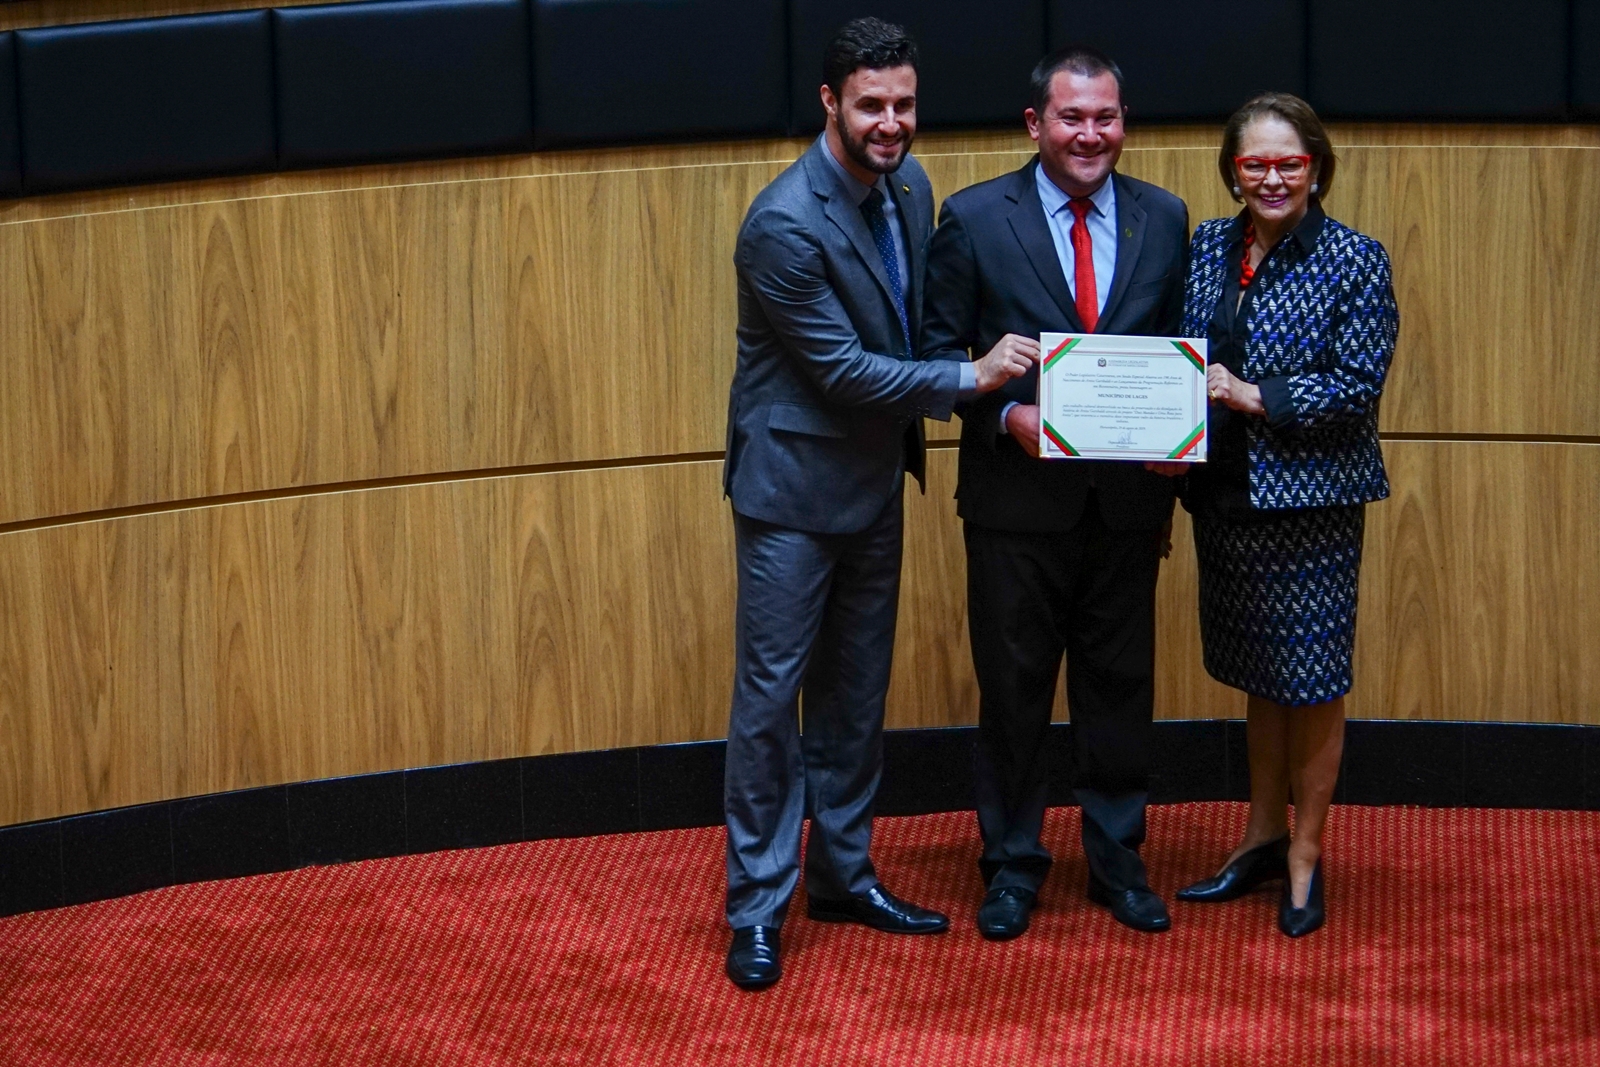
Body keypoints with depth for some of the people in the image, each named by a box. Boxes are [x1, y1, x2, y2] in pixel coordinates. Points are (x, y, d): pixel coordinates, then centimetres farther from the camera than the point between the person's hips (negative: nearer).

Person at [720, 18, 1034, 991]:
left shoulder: (908, 185, 1)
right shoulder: (787, 225, -23)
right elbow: (840, 368, -21)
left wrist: (915, 441, 7)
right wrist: (968, 379, -21)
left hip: (875, 478, 7)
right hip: (795, 482, -7)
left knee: (857, 689, 15)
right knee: (772, 693, -1)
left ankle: (842, 873, 28)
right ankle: (758, 907, 8)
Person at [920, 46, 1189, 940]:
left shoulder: (1164, 220, 5)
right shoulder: (975, 220, -3)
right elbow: (941, 348, -2)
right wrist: (1009, 413, -17)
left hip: (1127, 492, 2)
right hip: (1020, 494, -2)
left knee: (1121, 683, 10)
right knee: (1013, 687, 7)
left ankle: (1119, 860, 24)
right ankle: (1013, 866, 20)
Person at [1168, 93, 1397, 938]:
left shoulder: (1354, 262, -9)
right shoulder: (1206, 248, 6)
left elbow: (1358, 385, -13)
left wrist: (1254, 397, -19)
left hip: (1312, 496, -5)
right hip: (1226, 495, 5)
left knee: (1311, 680, 1)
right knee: (1260, 675, 17)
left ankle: (1305, 859, 14)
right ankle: (1263, 838, 30)